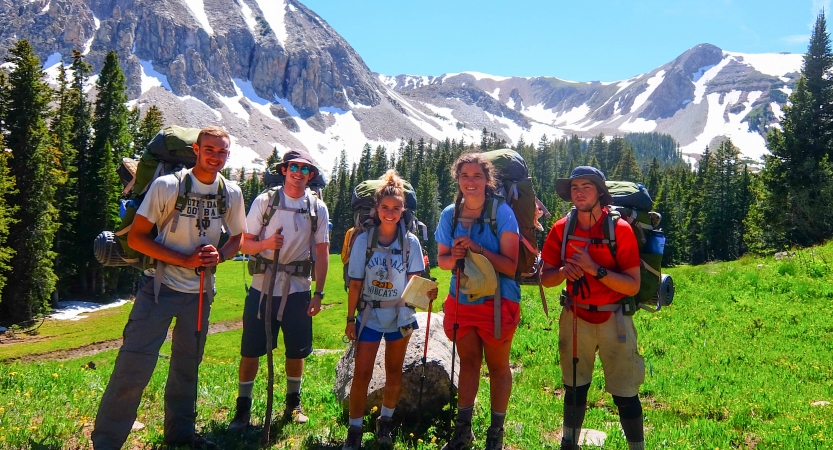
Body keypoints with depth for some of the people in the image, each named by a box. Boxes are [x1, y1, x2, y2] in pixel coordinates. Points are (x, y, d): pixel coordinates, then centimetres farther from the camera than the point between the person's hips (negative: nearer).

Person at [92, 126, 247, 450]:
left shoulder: (232, 194, -1)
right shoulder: (167, 186, -14)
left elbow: (237, 238, 12)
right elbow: (136, 237, -13)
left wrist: (218, 256, -11)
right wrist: (185, 260, -21)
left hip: (201, 292, 5)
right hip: (160, 287, -4)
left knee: (187, 365, 17)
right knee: (134, 365, -8)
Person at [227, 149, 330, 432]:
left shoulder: (318, 208, 3)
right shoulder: (264, 201, -1)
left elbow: (322, 254, 4)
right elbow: (246, 245, -1)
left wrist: (319, 293, -1)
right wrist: (266, 243, -22)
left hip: (298, 289, 1)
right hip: (263, 286, -1)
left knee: (296, 351, 9)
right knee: (250, 350, 2)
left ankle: (293, 404, 29)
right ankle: (243, 407, 16)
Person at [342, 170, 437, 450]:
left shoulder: (410, 242, -7)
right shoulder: (363, 240, -8)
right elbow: (355, 284, -4)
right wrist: (350, 319, -3)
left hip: (399, 315, 1)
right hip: (369, 315, -1)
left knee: (394, 373, 14)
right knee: (362, 373, -4)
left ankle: (385, 422, 33)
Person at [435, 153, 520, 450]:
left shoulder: (502, 212, -14)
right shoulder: (450, 214, -2)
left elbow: (510, 266, -17)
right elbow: (442, 258, 6)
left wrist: (478, 249, -29)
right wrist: (454, 258, -17)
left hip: (497, 301, -4)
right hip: (461, 300, 4)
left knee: (497, 366, 10)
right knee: (468, 362, 16)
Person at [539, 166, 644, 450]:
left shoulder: (620, 229, -13)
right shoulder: (561, 229, -2)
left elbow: (633, 286, -16)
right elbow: (545, 278, 2)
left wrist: (595, 269, -27)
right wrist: (563, 271, -19)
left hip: (613, 319, -3)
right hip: (575, 317, 3)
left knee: (624, 393, 0)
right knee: (574, 386, 15)